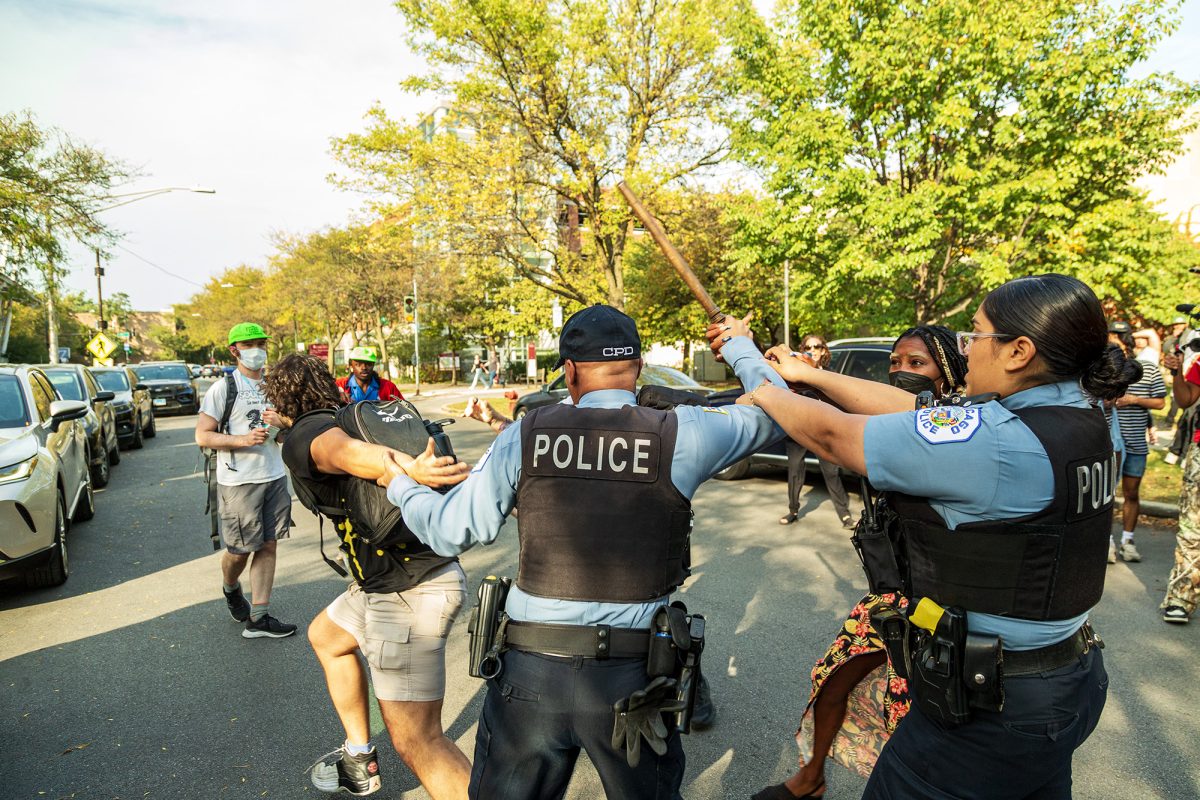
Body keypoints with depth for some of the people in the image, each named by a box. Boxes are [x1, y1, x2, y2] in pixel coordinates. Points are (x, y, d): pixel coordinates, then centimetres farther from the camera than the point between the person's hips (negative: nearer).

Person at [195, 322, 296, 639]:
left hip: (274, 477, 5)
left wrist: (282, 423, -6)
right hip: (238, 482, -5)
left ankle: (258, 618, 12)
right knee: (240, 549, 3)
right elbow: (202, 436, -7)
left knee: (268, 546, 5)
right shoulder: (222, 389, -5)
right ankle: (230, 589, 36)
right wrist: (242, 439, -21)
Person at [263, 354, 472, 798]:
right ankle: (360, 760, 43)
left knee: (416, 741, -7)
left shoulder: (303, 436, -9)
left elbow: (342, 451, -32)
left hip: (410, 591, -10)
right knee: (325, 635, 31)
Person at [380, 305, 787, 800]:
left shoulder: (525, 436, -5)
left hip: (530, 673, 1)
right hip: (632, 681, 0)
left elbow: (451, 531, 3)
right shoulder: (679, 436, -9)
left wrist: (399, 484, 23)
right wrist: (740, 346, 24)